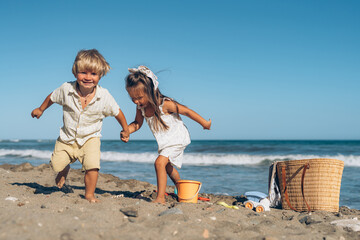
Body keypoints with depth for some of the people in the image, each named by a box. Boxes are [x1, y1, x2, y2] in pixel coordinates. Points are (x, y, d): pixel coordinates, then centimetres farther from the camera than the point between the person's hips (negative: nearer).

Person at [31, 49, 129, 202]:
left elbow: (117, 113, -4)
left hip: (90, 138, -2)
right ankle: (65, 169, 41)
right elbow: (52, 97, 5)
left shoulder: (104, 96, -20)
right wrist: (40, 109, 21)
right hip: (67, 138, 2)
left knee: (92, 165, -22)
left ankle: (89, 194, 3)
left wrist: (125, 131, 8)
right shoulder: (66, 89, -17)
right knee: (56, 165, 2)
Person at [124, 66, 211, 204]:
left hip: (177, 139, -8)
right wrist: (126, 131, -18)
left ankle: (160, 198, -20)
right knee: (167, 166, 28)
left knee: (160, 162, -26)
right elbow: (137, 124, 3)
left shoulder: (165, 104, -30)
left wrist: (204, 123, -9)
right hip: (164, 142, 8)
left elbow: (186, 111, -19)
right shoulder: (140, 107, -12)